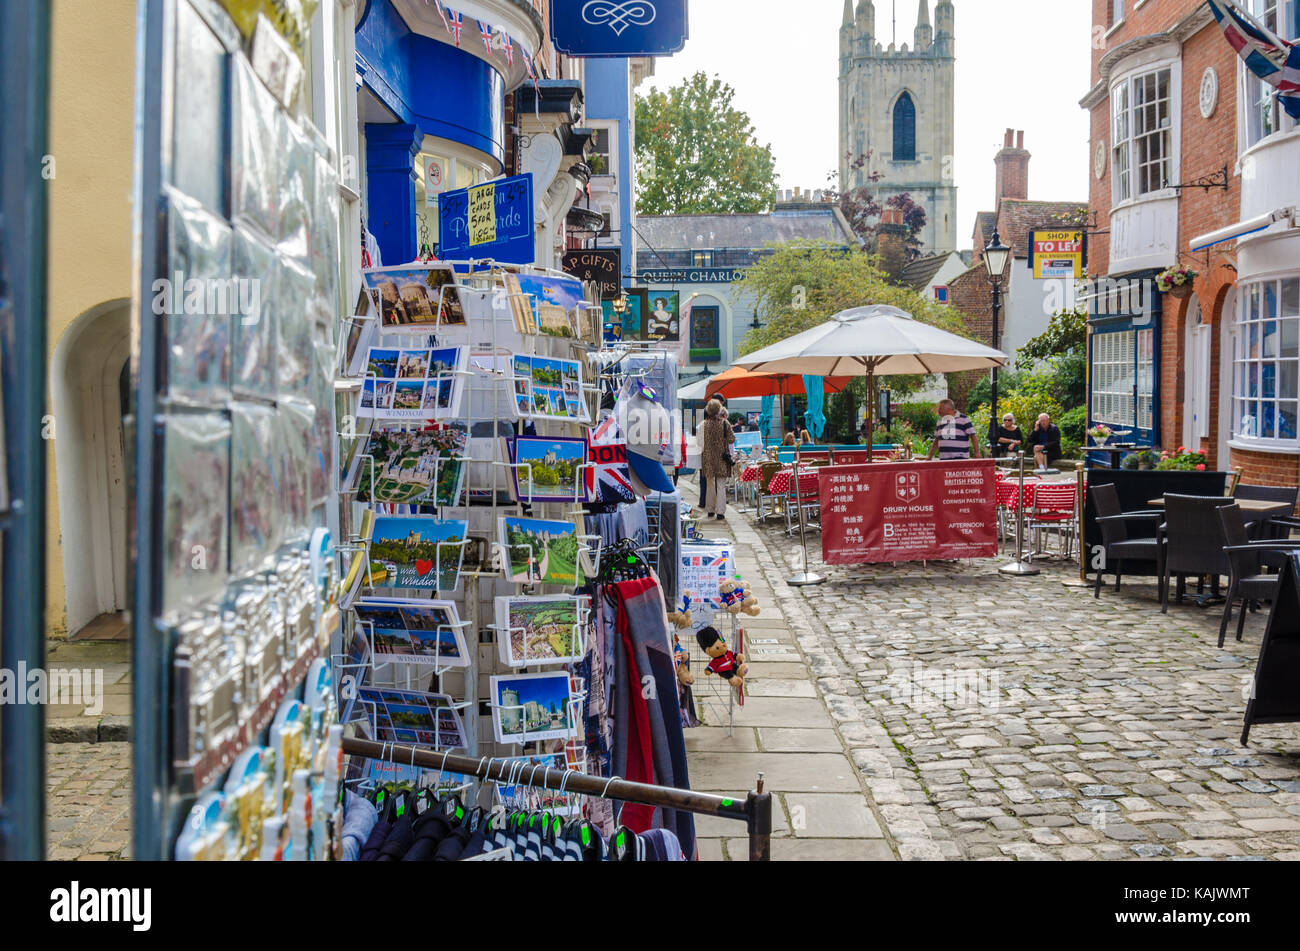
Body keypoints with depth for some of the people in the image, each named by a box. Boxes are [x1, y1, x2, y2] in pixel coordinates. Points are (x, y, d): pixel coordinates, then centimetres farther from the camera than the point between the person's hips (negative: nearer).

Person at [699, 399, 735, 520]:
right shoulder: (725, 423, -9)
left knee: (710, 484, 14)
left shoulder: (704, 424, -5)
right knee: (721, 485, 2)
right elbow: (731, 439, -4)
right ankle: (720, 511, -2)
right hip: (722, 457, -2)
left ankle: (710, 510, 20)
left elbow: (701, 443, -3)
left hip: (708, 457, 2)